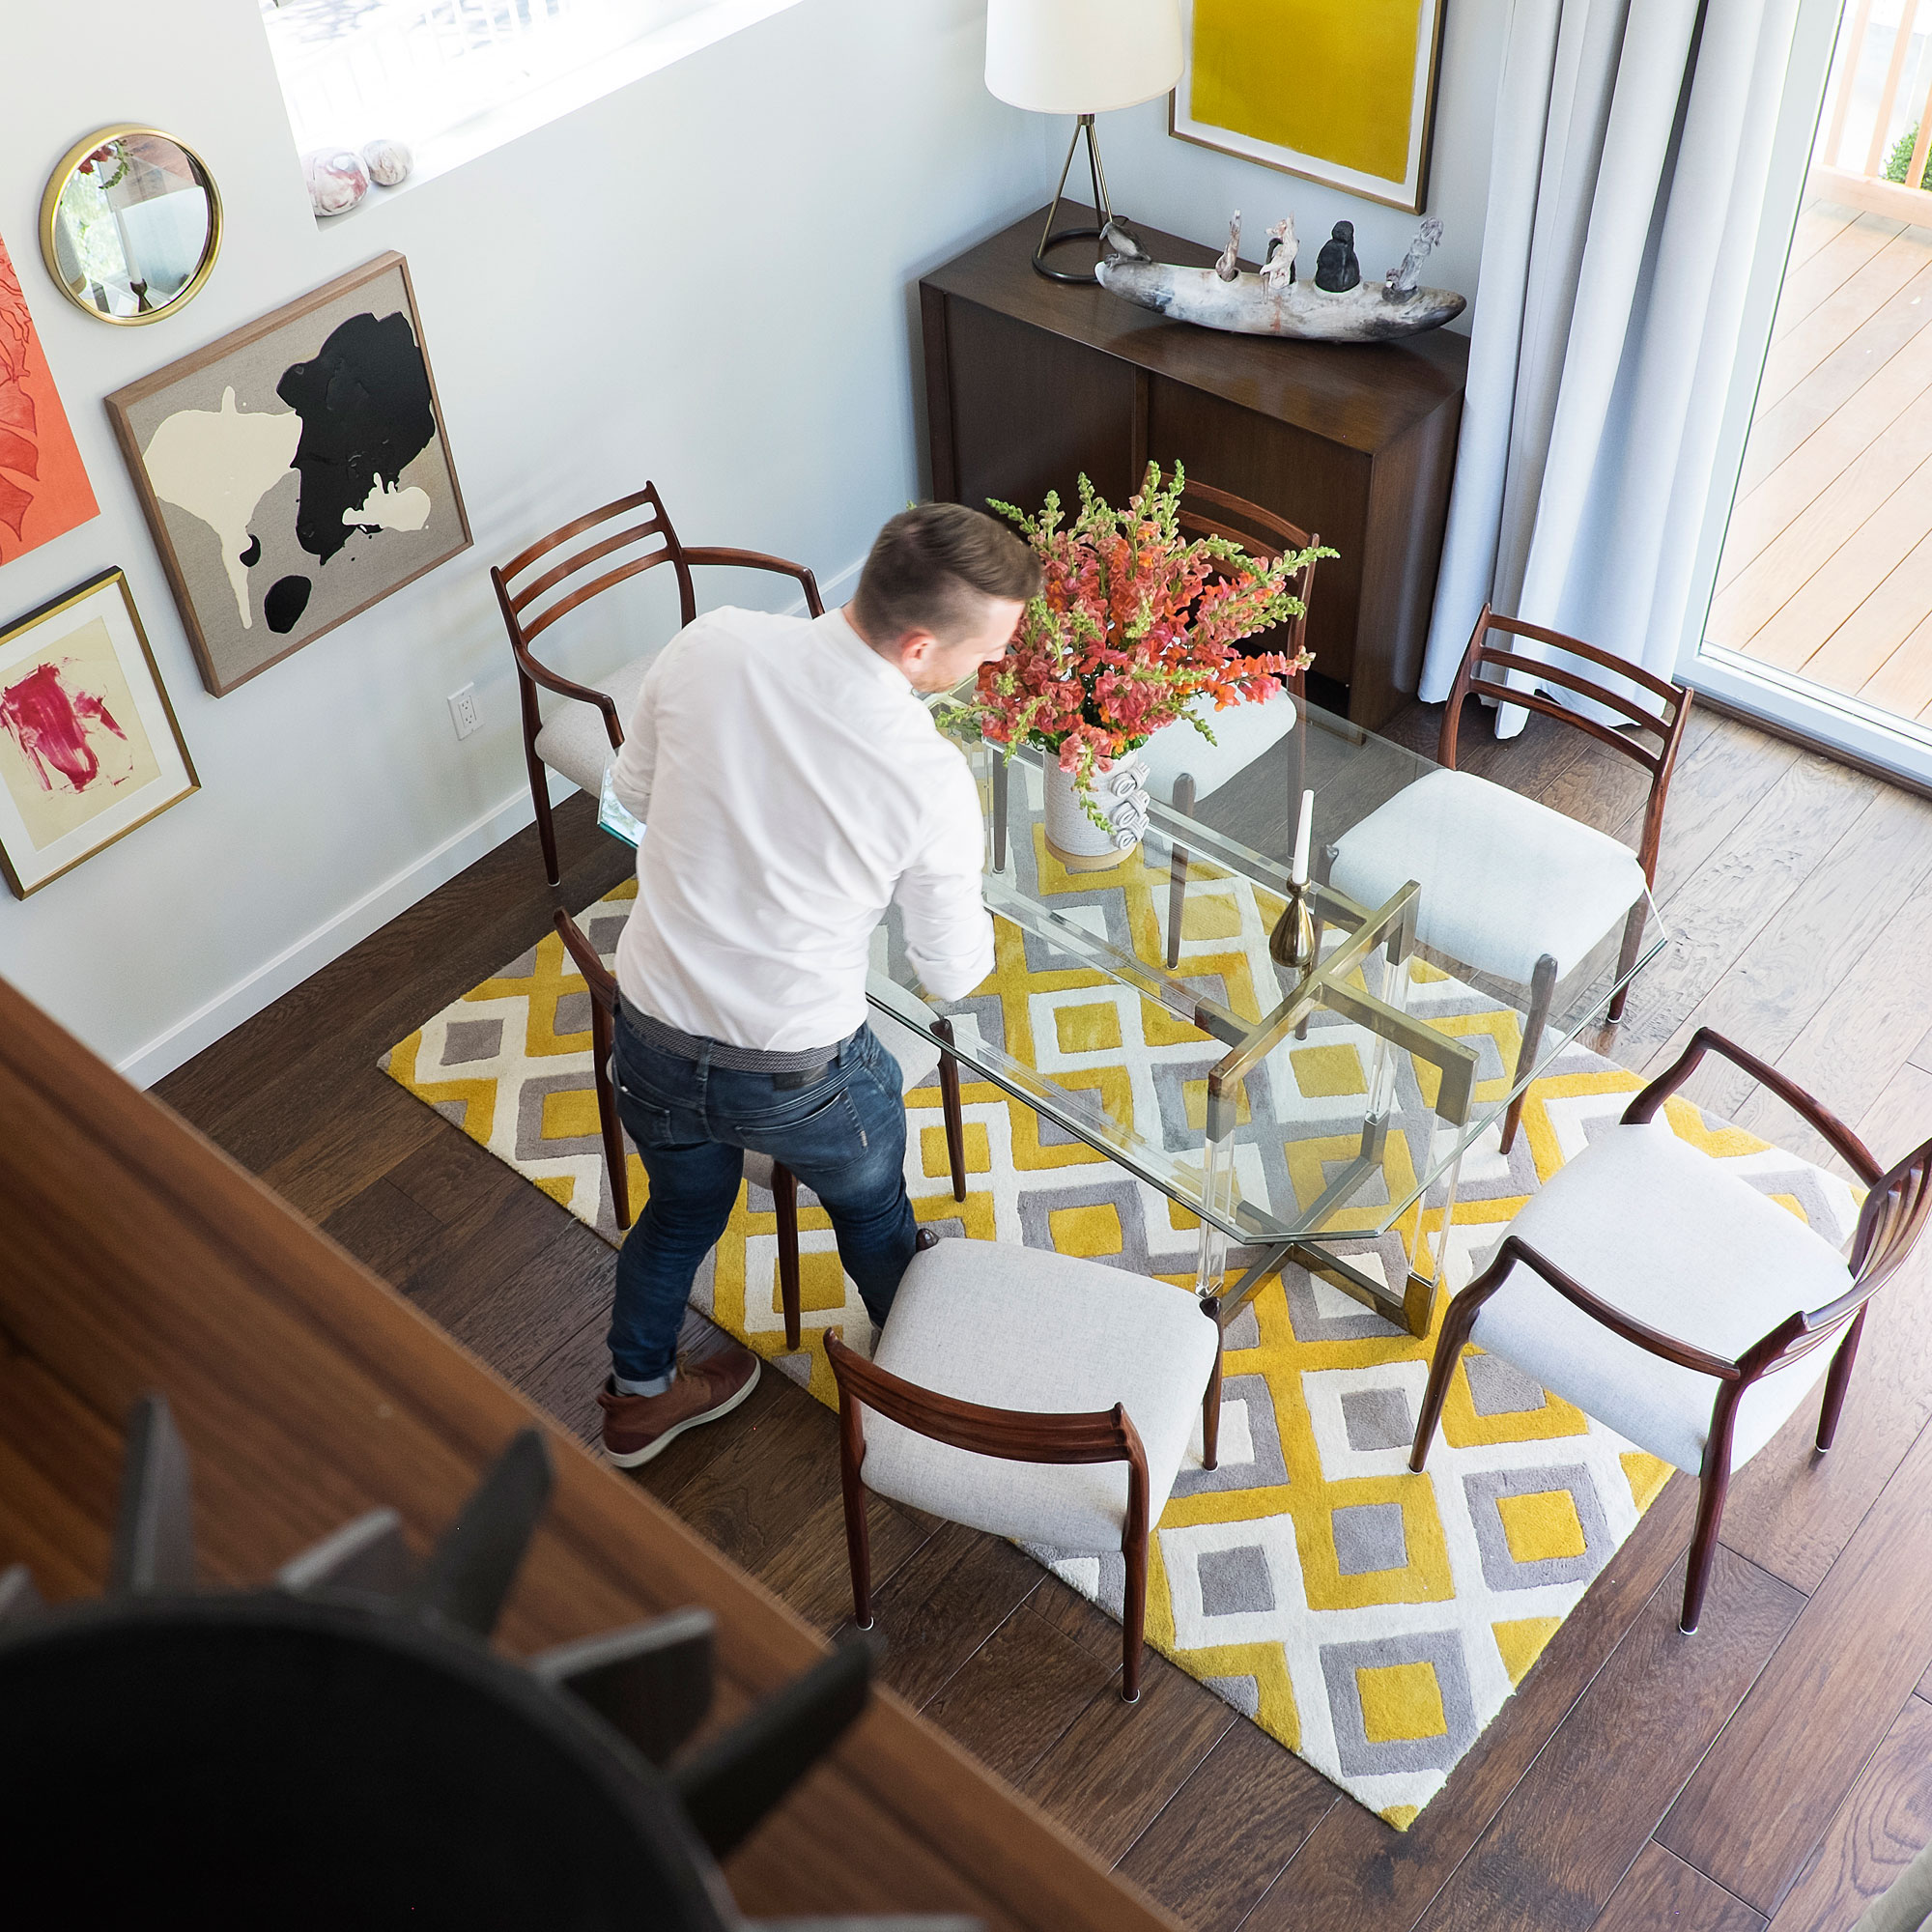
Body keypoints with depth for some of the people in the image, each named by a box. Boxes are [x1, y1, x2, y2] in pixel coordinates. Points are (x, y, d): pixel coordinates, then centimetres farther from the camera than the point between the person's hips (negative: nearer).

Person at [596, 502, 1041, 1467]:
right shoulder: (932, 781, -26)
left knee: (682, 1207, 33)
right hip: (800, 1074, -3)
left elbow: (635, 789, 2)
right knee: (873, 1213, 29)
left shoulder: (710, 645, -17)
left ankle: (637, 1397, 56)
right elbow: (953, 974, -11)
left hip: (653, 1031, 4)